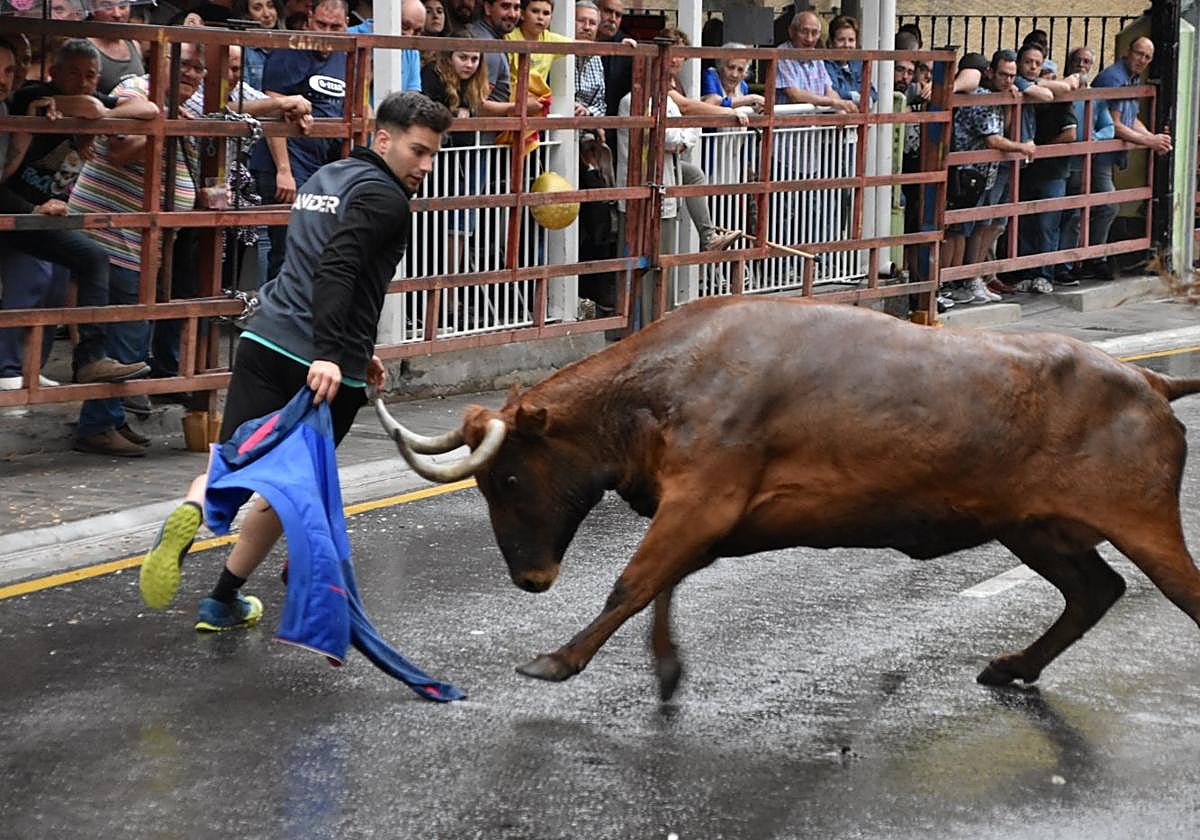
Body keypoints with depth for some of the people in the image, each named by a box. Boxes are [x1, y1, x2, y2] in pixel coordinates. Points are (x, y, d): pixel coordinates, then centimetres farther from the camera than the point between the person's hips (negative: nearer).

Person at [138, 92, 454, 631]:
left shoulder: (328, 177, 22)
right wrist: (330, 354, -32)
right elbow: (336, 269, -23)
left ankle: (191, 514, -29)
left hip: (265, 342, 6)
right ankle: (224, 602, 16)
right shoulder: (383, 197, -7)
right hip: (327, 367, -6)